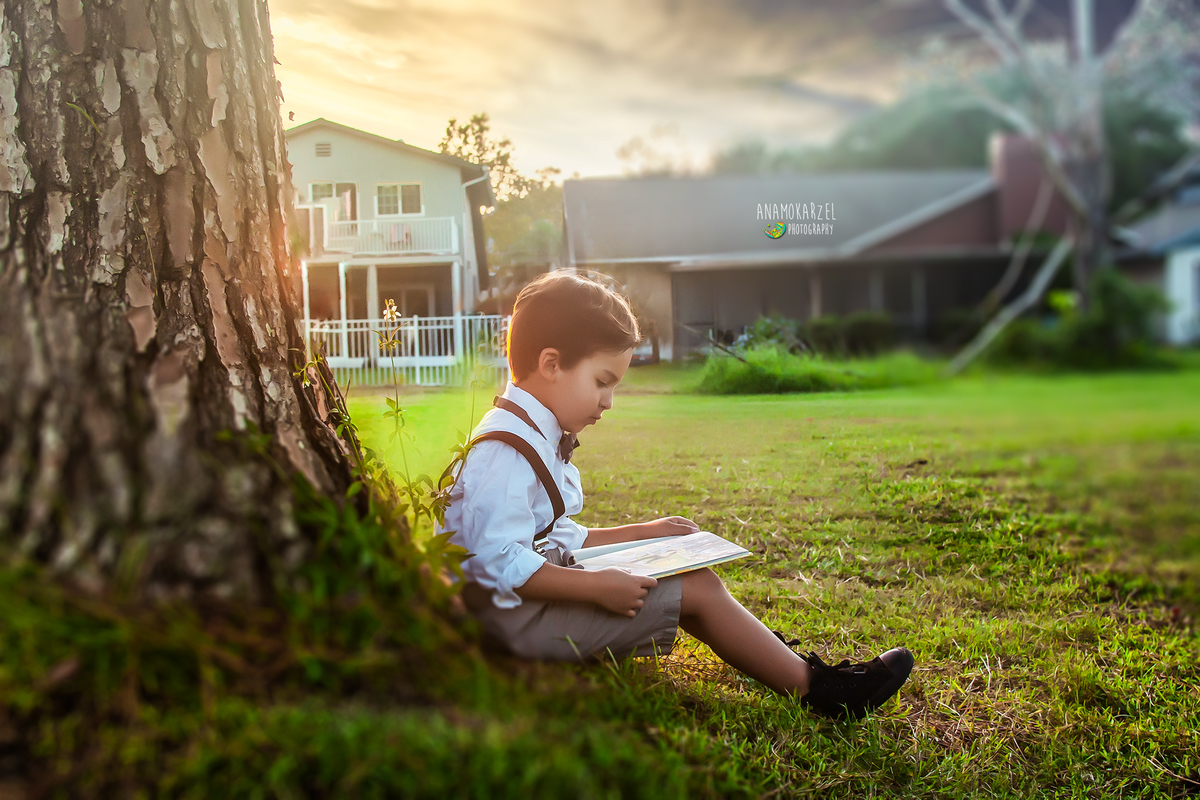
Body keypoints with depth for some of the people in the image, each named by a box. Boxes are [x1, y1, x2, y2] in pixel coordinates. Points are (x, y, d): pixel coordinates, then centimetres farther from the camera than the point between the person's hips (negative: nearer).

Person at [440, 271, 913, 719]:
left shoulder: (535, 437, 14)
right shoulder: (505, 453, -22)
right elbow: (500, 564, -30)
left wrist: (642, 533, 18)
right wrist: (598, 586, -28)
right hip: (514, 616, -11)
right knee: (697, 590, -12)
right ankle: (816, 688, -3)